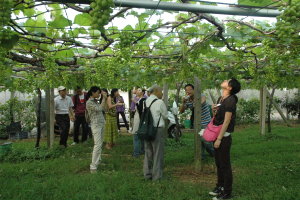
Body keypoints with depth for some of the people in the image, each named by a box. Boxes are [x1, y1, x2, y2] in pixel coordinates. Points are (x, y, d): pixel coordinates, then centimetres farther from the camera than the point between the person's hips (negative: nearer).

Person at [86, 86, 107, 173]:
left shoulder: (95, 101, 13)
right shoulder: (89, 102, -13)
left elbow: (103, 109, 21)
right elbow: (99, 109, -19)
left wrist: (105, 99, 13)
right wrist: (103, 99, -12)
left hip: (101, 123, 9)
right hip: (96, 125, -9)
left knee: (100, 144, 13)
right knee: (97, 145, -14)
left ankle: (98, 161, 24)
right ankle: (93, 166, -11)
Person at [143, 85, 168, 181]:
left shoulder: (145, 101, 6)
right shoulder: (160, 102, -12)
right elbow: (165, 116, -2)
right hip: (157, 129, -6)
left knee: (148, 152, 16)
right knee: (158, 153, 5)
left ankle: (147, 174, 25)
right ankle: (156, 176, 14)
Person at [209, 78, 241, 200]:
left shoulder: (230, 100, -16)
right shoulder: (220, 98, 11)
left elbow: (226, 121, -19)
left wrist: (219, 139, -20)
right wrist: (214, 111, 0)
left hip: (224, 136, -9)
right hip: (217, 135, 9)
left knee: (225, 165, 2)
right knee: (218, 163, 18)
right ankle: (220, 187, 33)